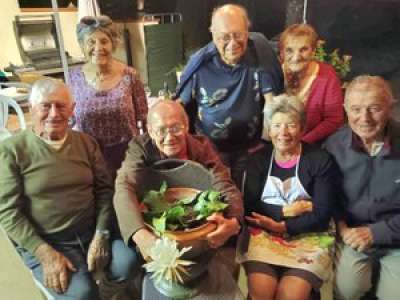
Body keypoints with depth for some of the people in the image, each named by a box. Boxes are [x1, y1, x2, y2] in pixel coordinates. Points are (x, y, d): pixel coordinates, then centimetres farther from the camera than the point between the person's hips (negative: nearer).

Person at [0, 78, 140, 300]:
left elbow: (104, 189, 4)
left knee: (128, 262, -19)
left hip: (92, 232, 4)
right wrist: (46, 253, -18)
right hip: (43, 242, -3)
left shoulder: (86, 143, 5)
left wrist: (100, 235, -9)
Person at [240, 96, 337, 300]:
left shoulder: (321, 160, -1)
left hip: (308, 238, -1)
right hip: (262, 235, 1)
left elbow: (322, 214, -6)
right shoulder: (257, 159, 6)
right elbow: (249, 207, -1)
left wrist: (283, 227, -15)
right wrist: (287, 210, -11)